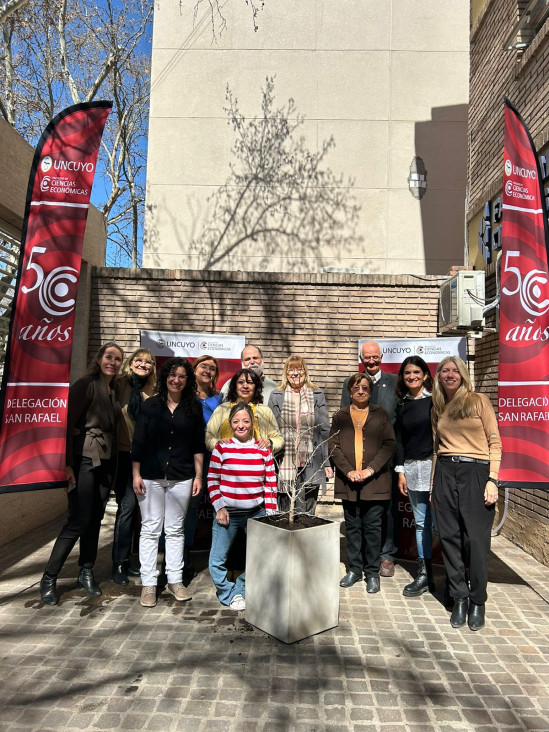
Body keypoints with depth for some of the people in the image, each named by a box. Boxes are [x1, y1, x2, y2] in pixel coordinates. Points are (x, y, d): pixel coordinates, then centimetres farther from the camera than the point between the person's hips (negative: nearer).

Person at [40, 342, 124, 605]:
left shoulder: (114, 391, 13)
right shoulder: (85, 384, -8)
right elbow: (68, 423, -13)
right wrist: (67, 463, -18)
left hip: (107, 461, 6)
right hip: (85, 459, -6)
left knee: (95, 519, 11)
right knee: (78, 521, -5)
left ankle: (86, 572, 24)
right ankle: (49, 578, 11)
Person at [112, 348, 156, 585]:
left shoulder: (151, 392, 10)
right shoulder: (121, 384, -4)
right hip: (123, 452, -5)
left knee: (131, 507, 11)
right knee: (128, 504, -7)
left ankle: (125, 560, 24)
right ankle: (119, 563, 8)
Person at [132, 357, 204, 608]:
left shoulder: (194, 408, 4)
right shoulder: (150, 406, 1)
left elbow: (198, 446, 6)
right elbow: (138, 442, 1)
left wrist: (198, 476, 3)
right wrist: (136, 474, -3)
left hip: (181, 478, 1)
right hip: (151, 476, -1)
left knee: (175, 530, 9)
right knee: (150, 529, 4)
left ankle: (175, 580, 20)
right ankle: (148, 583, 15)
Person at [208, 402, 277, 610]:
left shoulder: (263, 448, 0)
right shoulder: (222, 447, -4)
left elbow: (270, 482, 3)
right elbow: (212, 480, -1)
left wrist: (270, 512, -1)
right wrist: (219, 507, -8)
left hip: (256, 513, 2)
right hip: (227, 513, -1)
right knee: (218, 559, 2)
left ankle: (240, 591, 28)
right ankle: (230, 595, 25)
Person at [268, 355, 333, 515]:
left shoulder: (317, 396, 6)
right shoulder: (276, 396, 8)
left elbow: (325, 430, 5)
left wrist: (328, 462, 0)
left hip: (310, 465, 0)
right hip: (284, 464, 1)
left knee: (307, 514, 5)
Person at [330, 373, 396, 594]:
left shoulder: (381, 415, 5)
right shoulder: (340, 416, 9)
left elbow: (389, 445, -2)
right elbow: (333, 447, 2)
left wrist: (371, 469, -12)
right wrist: (348, 471, -10)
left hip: (374, 482, -1)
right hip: (348, 482, 2)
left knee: (373, 527, 4)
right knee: (352, 527, 11)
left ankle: (372, 572, 18)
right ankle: (354, 569, 25)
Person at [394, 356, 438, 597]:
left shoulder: (435, 400, -2)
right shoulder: (402, 406, 12)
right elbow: (399, 440, 13)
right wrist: (400, 471, 8)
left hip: (435, 466, -5)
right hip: (412, 469, 5)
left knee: (439, 523, -5)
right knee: (421, 523, 10)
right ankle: (424, 576, 18)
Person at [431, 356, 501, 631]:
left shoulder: (479, 401, 3)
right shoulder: (437, 409, 14)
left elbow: (494, 442, -1)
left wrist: (492, 480, -9)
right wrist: (434, 485, 14)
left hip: (476, 472, -3)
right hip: (445, 473, 4)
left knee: (477, 539, -2)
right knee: (450, 538, 5)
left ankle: (478, 602, 16)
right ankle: (459, 598, 19)